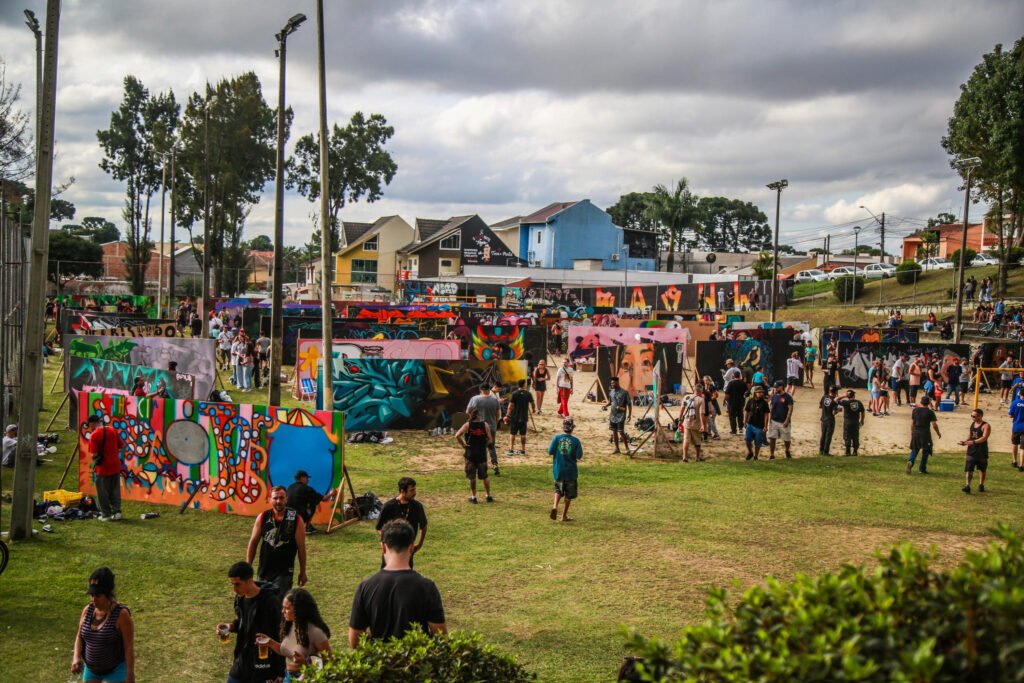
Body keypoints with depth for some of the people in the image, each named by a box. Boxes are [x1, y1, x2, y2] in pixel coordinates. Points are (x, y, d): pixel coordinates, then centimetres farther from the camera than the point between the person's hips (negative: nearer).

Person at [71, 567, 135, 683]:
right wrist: (76, 658, -10)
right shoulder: (88, 610, -4)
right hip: (91, 670, 6)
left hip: (115, 671, -6)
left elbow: (129, 647, -18)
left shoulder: (121, 614, -21)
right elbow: (80, 637, 8)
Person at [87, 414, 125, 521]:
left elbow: (94, 454, -18)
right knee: (115, 489, 14)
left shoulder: (94, 435, -15)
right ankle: (116, 511, 11)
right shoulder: (113, 430, 1)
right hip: (115, 465, 5)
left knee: (102, 492, 7)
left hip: (103, 468, -5)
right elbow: (122, 445, 6)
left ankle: (106, 514, 13)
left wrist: (94, 460, 3)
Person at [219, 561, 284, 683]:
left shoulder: (270, 601, -24)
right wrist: (230, 626, -5)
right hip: (242, 661, 8)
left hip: (263, 664, -8)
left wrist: (280, 672, -16)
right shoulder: (240, 598, 0)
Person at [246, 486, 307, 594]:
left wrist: (302, 572, 0)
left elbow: (301, 547, -4)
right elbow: (253, 543, 4)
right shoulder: (262, 518, -2)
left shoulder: (295, 519, -9)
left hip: (284, 572, -4)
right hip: (264, 571, 4)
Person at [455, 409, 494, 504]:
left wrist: (463, 445, -6)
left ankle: (473, 497, 11)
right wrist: (484, 445, 9)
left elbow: (457, 436, -16)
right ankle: (488, 496, 19)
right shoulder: (485, 425, -3)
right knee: (484, 476, 14)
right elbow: (490, 440, -7)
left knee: (472, 477, 8)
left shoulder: (467, 425, -5)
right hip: (482, 453, 1)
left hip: (470, 454, -1)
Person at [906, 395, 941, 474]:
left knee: (915, 449, 14)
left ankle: (910, 461, -13)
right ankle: (922, 468, 13)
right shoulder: (930, 412, -7)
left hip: (915, 432, 3)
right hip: (925, 433, -3)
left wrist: (912, 432, 16)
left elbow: (912, 423, 6)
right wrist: (938, 433, 7)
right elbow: (934, 424, -8)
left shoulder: (915, 410, 3)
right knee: (926, 451, 11)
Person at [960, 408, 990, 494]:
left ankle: (981, 485, 28)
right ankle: (967, 486, -13)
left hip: (982, 452, -5)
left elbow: (984, 438, -25)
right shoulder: (972, 424, 10)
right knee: (969, 469, -8)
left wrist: (973, 442, -37)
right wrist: (965, 442, -3)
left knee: (982, 469, 13)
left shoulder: (986, 426, -11)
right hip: (971, 451, 5)